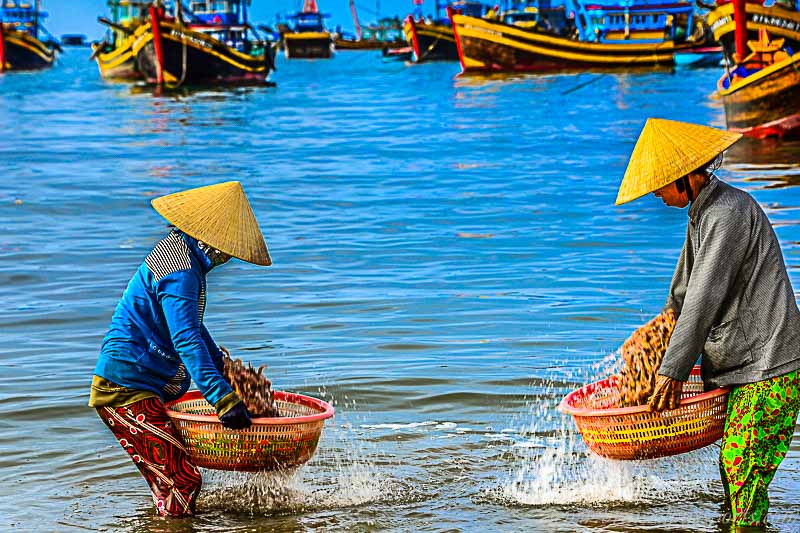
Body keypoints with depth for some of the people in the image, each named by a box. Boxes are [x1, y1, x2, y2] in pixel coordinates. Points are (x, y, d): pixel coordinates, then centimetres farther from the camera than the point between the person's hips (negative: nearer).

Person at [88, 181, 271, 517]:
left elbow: (192, 326, 32)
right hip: (127, 392, -11)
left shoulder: (177, 251, 16)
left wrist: (223, 367, 37)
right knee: (181, 483, -16)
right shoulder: (181, 273, -18)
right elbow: (186, 341, -28)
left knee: (168, 482, 9)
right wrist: (223, 398, -33)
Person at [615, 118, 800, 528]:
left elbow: (705, 299, -20)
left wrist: (673, 371, -19)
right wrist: (667, 325, 39)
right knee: (732, 469, 13)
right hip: (745, 367, 10)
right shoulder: (704, 210, 15)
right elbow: (686, 288, 30)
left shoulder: (728, 213, -17)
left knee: (745, 477, -10)